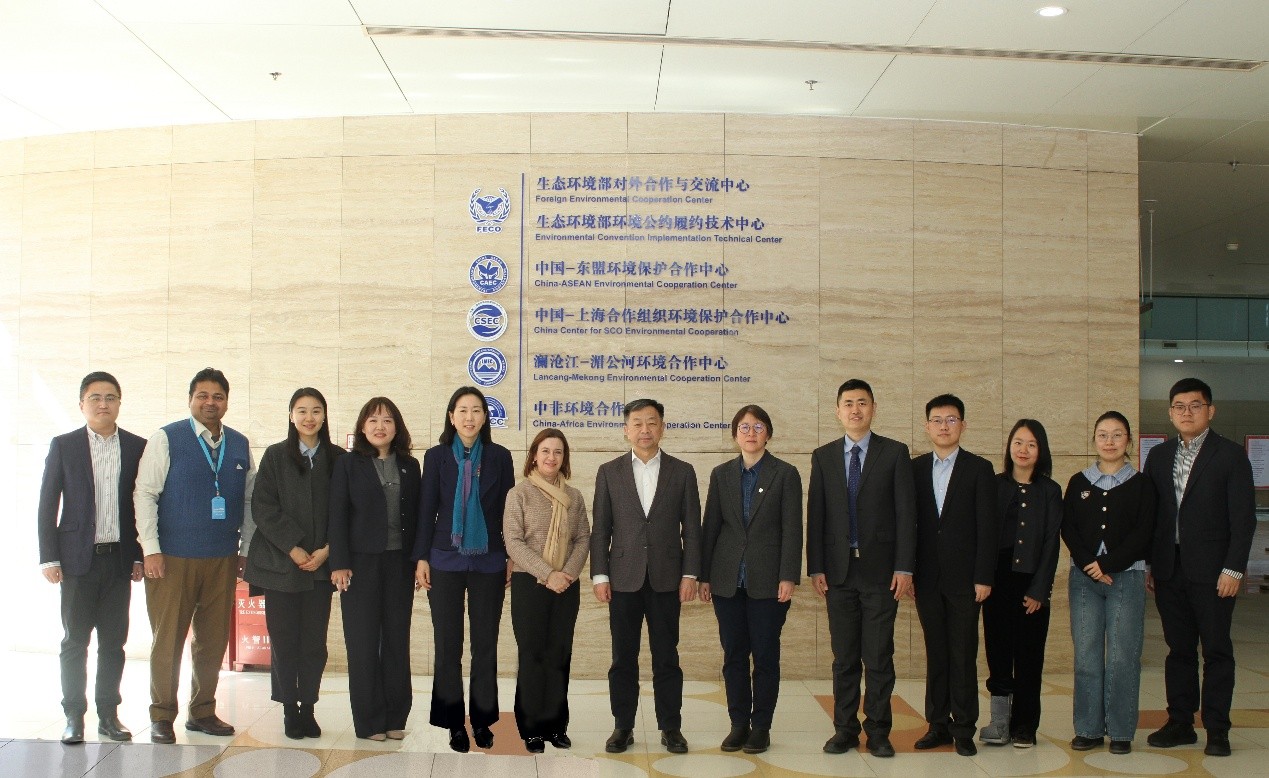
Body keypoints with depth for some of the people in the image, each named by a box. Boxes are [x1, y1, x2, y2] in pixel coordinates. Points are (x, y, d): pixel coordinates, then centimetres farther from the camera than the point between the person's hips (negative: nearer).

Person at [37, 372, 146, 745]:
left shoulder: (138, 447, 4)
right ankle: (74, 717, 13)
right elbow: (47, 504, 2)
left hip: (119, 559, 1)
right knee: (75, 641, 4)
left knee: (113, 641, 7)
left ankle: (108, 714, 17)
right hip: (78, 559, -1)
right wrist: (49, 558, -4)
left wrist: (140, 555, 2)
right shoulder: (63, 446, 3)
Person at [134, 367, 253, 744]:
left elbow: (250, 500, 12)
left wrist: (248, 548, 7)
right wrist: (151, 549, -10)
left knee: (214, 639, 9)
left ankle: (203, 712, 23)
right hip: (173, 557, -4)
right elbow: (145, 494, -5)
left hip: (223, 558, 4)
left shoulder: (240, 445, 9)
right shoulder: (166, 439, -2)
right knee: (168, 639, 2)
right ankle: (162, 716, 15)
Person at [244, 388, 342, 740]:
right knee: (283, 639, 1)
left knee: (315, 641, 1)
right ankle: (289, 708, 12)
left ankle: (307, 707, 12)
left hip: (321, 564, 1)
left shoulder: (338, 459, 6)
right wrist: (292, 548, -10)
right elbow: (263, 507, -2)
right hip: (280, 562, -1)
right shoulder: (275, 456, 4)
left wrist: (327, 550, -8)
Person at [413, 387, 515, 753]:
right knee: (448, 645, 4)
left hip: (489, 563, 0)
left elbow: (508, 508, 5)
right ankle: (454, 722, 14)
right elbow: (426, 509, 2)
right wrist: (421, 557, -2)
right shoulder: (436, 457, 2)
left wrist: (512, 555, 2)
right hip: (445, 561, 0)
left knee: (485, 644, 6)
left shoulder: (499, 457, 3)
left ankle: (482, 720, 17)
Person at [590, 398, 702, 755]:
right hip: (624, 578, 0)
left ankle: (671, 727, 15)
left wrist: (690, 574, -3)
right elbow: (600, 529, 4)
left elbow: (691, 528, 4)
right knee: (623, 658, 6)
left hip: (666, 579, 0)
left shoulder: (682, 472, 5)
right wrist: (599, 575, -2)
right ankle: (623, 726, 16)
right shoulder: (609, 472, 5)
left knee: (666, 657, 5)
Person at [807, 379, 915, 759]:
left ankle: (878, 731, 12)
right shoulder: (823, 457, 9)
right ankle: (845, 729, 17)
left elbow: (906, 513, -2)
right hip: (838, 570, 2)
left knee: (879, 656, 2)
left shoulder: (895, 453, 2)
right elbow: (815, 515, 6)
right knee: (844, 656, 8)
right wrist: (816, 567, 0)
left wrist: (904, 568, -8)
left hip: (880, 570, -2)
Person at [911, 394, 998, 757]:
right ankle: (938, 724, 16)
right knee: (935, 653, 8)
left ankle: (964, 728, 8)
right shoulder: (914, 469, 9)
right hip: (927, 578, 3)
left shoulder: (979, 469, 1)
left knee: (963, 655, 0)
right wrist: (907, 571, 2)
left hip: (964, 577, -2)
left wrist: (984, 577, -9)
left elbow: (987, 526, -3)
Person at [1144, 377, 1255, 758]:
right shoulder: (1158, 455, 11)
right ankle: (1180, 723, 18)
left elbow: (1244, 517, -6)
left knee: (1216, 650, 2)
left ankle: (1217, 730, 9)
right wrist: (1148, 563, 6)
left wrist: (1233, 568, -12)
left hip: (1211, 569, -4)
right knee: (1178, 649, 10)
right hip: (1169, 569, 4)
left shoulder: (1230, 455, -2)